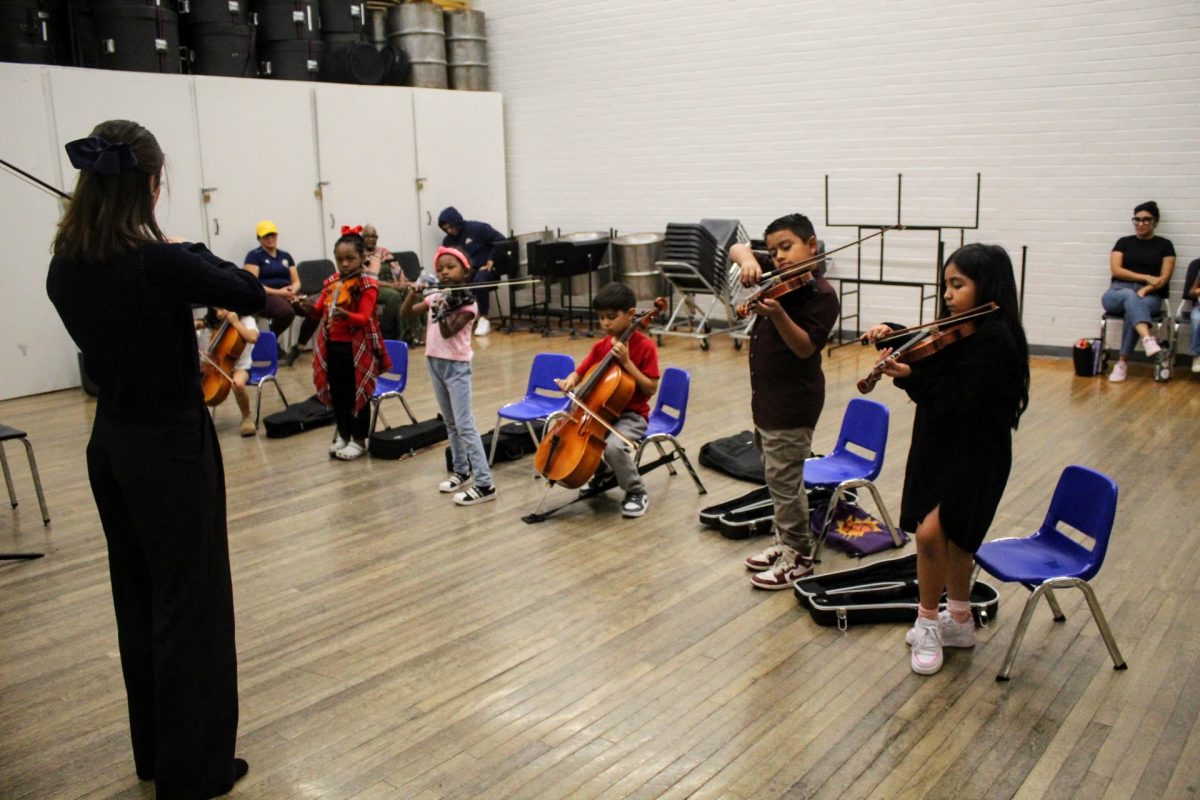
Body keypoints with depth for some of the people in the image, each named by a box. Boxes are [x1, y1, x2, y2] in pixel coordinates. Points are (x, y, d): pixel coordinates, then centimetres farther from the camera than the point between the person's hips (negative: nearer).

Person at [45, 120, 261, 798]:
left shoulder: (66, 268, 0)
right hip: (173, 446, -7)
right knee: (193, 605, 5)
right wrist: (189, 255, 9)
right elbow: (253, 294, -7)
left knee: (138, 598, 19)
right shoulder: (163, 263, -21)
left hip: (111, 444, 8)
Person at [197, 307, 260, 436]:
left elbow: (253, 338, -25)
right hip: (217, 367, 6)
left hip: (239, 367, -6)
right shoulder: (212, 324, 11)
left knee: (237, 383, -39)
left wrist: (235, 322, -19)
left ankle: (246, 417, -14)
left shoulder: (246, 320, -4)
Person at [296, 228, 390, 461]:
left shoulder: (367, 285, -9)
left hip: (357, 347, -6)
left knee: (357, 394, 3)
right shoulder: (332, 282, 8)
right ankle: (343, 435, 28)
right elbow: (320, 311, 8)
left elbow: (364, 318, -19)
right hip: (332, 346, 6)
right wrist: (309, 308, -14)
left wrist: (345, 315, -39)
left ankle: (359, 441, 13)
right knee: (337, 393, 14)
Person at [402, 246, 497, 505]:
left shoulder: (466, 303, -12)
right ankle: (461, 471, 31)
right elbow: (406, 313, 8)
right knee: (450, 423, 17)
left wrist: (442, 310, -30)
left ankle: (485, 483, -10)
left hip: (456, 366, -7)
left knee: (465, 425, -11)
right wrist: (414, 292, -6)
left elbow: (448, 332, -21)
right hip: (435, 363, 7)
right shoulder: (435, 297, 7)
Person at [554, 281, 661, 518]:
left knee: (614, 445, -34)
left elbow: (651, 388, -16)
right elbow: (580, 372, 11)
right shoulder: (601, 346, 5)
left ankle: (637, 493, -8)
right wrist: (571, 380, -13)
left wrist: (626, 362, -24)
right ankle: (602, 471, 19)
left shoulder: (645, 346, -13)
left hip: (631, 414, -7)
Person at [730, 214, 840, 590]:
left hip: (792, 402, -9)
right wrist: (747, 260, -13)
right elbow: (737, 248, 10)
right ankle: (787, 542, 33)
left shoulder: (821, 294, -15)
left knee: (783, 480, -1)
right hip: (766, 395, 9)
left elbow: (805, 347, -23)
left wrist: (777, 314, -37)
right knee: (778, 477, 19)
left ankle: (799, 558, 12)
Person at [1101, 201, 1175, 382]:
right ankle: (1148, 340, -60)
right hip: (1118, 292, 1)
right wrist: (1146, 277, -10)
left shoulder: (1164, 245, 12)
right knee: (1130, 296, -38)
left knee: (1133, 310, -36)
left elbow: (1165, 277, 2)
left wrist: (1145, 289, -16)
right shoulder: (1124, 242, 14)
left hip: (1149, 296, 0)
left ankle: (1122, 363, -33)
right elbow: (1116, 270, 0)